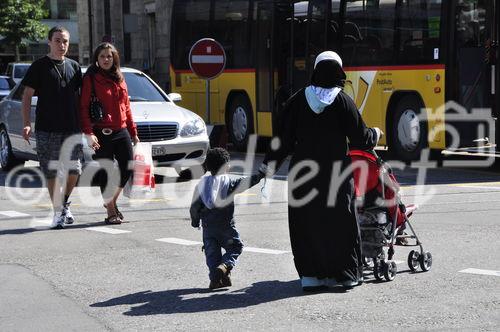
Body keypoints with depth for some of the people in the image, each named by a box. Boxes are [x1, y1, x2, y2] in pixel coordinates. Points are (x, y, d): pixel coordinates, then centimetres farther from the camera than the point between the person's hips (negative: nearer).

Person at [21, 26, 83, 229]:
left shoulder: (74, 67, 14)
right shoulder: (39, 67, 1)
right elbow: (27, 96, -1)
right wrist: (26, 124, -12)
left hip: (72, 128, 3)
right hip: (47, 129, -3)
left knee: (74, 170, 1)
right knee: (51, 172, -2)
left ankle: (64, 203, 24)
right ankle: (58, 212, 7)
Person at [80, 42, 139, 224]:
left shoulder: (119, 79, 14)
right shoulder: (90, 79, -4)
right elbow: (83, 108, -9)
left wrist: (133, 131, 16)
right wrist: (88, 133, -19)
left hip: (121, 131, 6)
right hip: (102, 133, -6)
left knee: (128, 169, 3)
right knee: (106, 173, -1)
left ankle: (112, 201, 26)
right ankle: (111, 212, 9)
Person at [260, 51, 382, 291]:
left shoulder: (298, 100, 0)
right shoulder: (343, 101, -6)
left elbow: (284, 139, 2)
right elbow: (361, 139, -2)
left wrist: (268, 166, 12)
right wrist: (376, 134, 20)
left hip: (303, 173, 2)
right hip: (335, 173, -2)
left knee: (306, 224, 8)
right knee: (339, 222, 8)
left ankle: (310, 275, 6)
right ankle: (345, 274, 12)